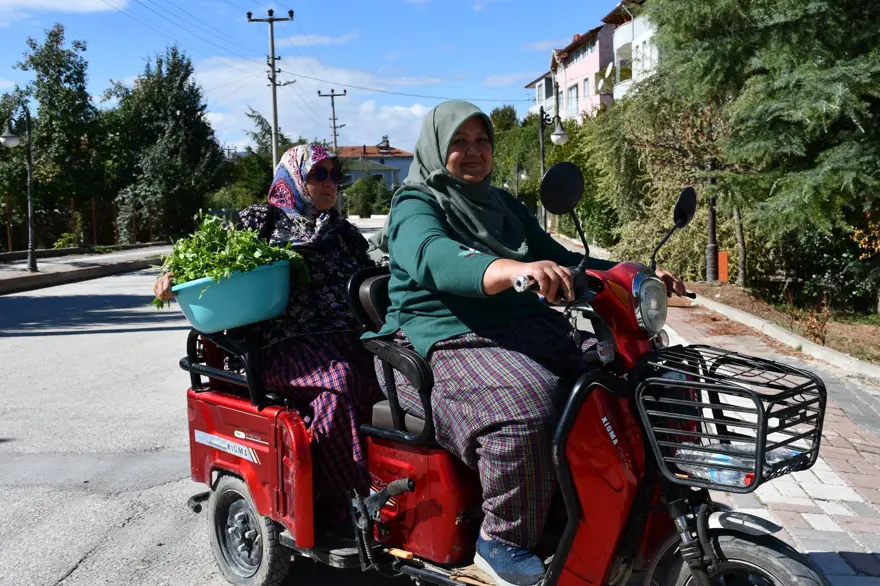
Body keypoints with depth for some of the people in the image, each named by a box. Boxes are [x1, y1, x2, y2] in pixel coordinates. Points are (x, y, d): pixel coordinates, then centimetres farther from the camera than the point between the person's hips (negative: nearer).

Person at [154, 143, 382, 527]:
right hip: (282, 344, -4)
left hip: (346, 337, 4)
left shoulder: (343, 232, 27)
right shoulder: (261, 220, 15)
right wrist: (171, 278, -1)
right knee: (339, 380, -35)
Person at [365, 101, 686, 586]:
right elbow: (436, 258, -24)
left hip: (525, 324, 7)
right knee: (524, 409, -34)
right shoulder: (415, 207, 0)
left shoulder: (503, 205, 24)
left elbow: (559, 259, 21)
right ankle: (502, 542, -16)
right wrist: (512, 269, -45)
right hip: (447, 339, -7)